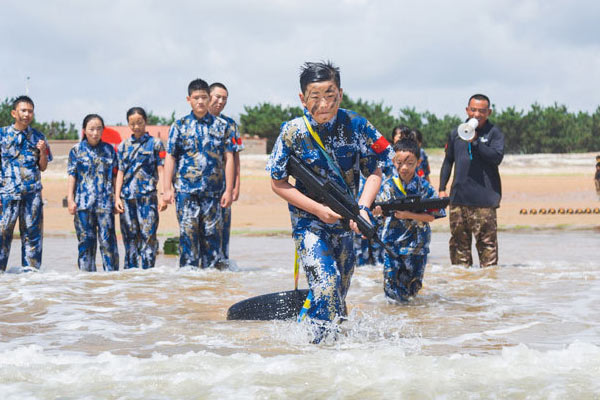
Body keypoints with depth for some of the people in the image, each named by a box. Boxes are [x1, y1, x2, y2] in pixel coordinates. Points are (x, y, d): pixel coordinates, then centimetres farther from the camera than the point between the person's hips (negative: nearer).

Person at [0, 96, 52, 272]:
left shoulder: (38, 137, 10)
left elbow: (43, 167, 14)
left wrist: (42, 151, -6)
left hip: (32, 192, 2)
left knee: (32, 232, 4)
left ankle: (31, 269, 11)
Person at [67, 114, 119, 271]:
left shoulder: (109, 149, 10)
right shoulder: (76, 150, 7)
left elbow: (115, 176, 13)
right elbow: (72, 176, 7)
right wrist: (70, 199, 1)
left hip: (105, 202, 0)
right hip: (83, 202, 0)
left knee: (108, 240, -6)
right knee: (86, 241, 2)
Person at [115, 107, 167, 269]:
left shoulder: (155, 143, 7)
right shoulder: (123, 146, 15)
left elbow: (161, 171, 3)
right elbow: (120, 172, 14)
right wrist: (117, 197, 4)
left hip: (147, 195, -3)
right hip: (126, 196, 3)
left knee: (148, 234, -9)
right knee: (130, 237, 5)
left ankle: (147, 270, -8)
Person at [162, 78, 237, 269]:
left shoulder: (222, 126, 8)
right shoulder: (179, 126, 6)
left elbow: (229, 158, 6)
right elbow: (170, 157, 4)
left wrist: (229, 190, 0)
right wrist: (167, 188, -4)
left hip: (213, 191, 1)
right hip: (186, 190, -1)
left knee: (212, 234, 2)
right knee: (188, 234, -6)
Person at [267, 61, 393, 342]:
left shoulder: (356, 126, -11)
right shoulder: (292, 132, -16)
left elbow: (374, 172, -2)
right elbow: (278, 183, -8)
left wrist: (363, 208, -19)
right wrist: (318, 209, -18)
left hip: (345, 221, 3)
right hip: (309, 223, -3)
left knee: (340, 290, 16)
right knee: (326, 282, -22)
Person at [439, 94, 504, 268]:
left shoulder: (494, 133, 3)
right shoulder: (456, 133, 15)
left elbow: (497, 157, -12)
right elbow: (448, 161, 21)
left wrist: (475, 141, -17)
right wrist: (442, 188, 14)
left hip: (484, 199, -4)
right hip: (459, 196, 4)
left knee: (487, 242, -6)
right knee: (459, 241, 7)